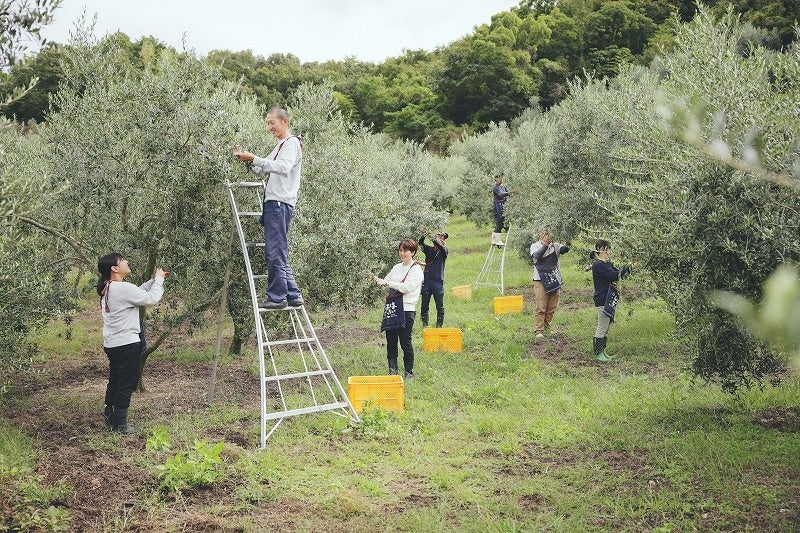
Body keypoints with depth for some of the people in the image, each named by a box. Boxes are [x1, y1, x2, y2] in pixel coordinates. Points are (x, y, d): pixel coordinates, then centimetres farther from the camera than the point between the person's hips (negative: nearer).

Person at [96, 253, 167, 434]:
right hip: (127, 344, -9)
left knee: (115, 382, 18)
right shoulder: (124, 288, -20)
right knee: (126, 385, 1)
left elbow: (138, 293, 20)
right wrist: (159, 279, -2)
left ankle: (110, 419, 27)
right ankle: (120, 424, 7)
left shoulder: (107, 289, 10)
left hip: (112, 344, 9)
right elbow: (152, 299, -16)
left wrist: (154, 280, 14)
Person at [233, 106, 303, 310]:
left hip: (280, 203, -10)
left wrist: (255, 159, -26)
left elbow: (283, 167, -22)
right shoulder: (280, 146, 27)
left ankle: (277, 297, -9)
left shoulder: (292, 143, -4)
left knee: (275, 252, -11)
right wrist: (249, 161, 9)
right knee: (277, 253, 9)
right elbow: (265, 172, 25)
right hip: (273, 202, 10)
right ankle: (293, 295, 11)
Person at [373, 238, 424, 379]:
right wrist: (377, 279, -1)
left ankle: (409, 372, 11)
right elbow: (386, 282, 20)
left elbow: (407, 287, -19)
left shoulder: (416, 270, -6)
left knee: (405, 341, -2)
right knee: (390, 340, 7)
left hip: (406, 310, -6)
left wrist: (387, 283, -20)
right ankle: (392, 370, 16)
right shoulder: (396, 267, 15)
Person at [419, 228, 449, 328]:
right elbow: (421, 243, -8)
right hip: (427, 281, 2)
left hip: (438, 282, -2)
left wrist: (435, 240, -35)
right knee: (424, 306, 3)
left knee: (440, 307, 0)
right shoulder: (429, 249, 10)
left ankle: (439, 325, 8)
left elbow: (442, 248, -20)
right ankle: (425, 325, 10)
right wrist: (424, 236, -29)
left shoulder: (444, 251, 4)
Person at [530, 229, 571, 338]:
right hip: (541, 282, -4)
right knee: (540, 308, -6)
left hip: (555, 282, 4)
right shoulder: (535, 246, -4)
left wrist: (567, 246, -39)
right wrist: (545, 245, -36)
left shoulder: (554, 246, 3)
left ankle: (546, 327, 24)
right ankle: (538, 331, -3)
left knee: (552, 307, 10)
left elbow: (562, 249, -16)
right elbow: (536, 256, -24)